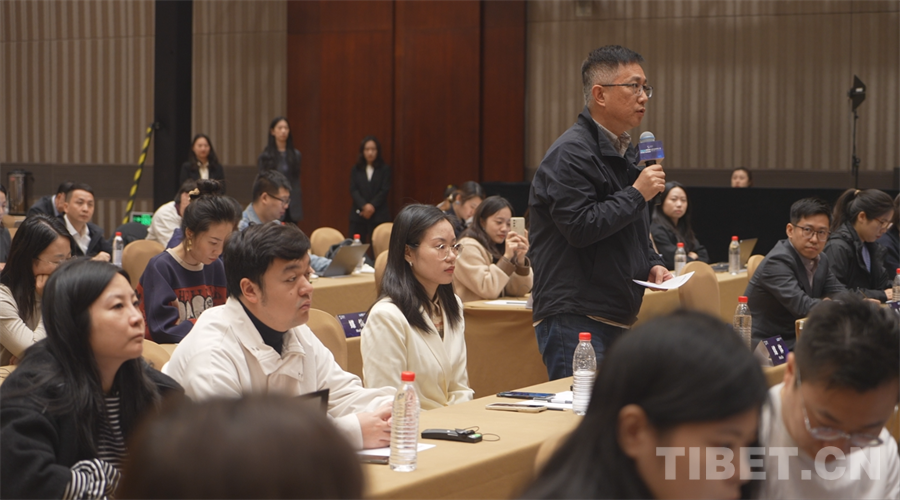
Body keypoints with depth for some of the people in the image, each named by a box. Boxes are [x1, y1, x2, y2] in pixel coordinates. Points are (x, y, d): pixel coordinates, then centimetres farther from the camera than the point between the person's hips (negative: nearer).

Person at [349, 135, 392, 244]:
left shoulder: (385, 169, 5)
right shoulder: (356, 170, 10)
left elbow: (384, 190, -2)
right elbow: (353, 190, 1)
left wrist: (372, 206, -14)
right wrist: (364, 206, -14)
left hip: (379, 216, -2)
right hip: (358, 215, 2)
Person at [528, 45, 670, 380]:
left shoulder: (625, 152, 18)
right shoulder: (570, 153, -12)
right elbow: (580, 227, -23)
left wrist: (651, 264, 9)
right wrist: (637, 195, -15)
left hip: (617, 317, 9)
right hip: (575, 319, -9)